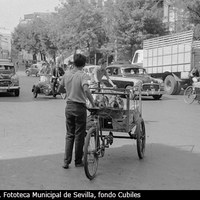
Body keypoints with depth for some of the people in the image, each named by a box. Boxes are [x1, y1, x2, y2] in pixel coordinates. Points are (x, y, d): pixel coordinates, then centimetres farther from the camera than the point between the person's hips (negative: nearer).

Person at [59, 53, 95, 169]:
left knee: (69, 135, 12)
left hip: (69, 106, 5)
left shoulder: (67, 74, 5)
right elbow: (86, 89, -29)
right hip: (80, 107, -5)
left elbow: (59, 88, 17)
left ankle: (66, 161, 7)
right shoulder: (83, 75, -13)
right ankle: (78, 161, 14)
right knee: (79, 135, 6)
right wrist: (93, 103, -23)